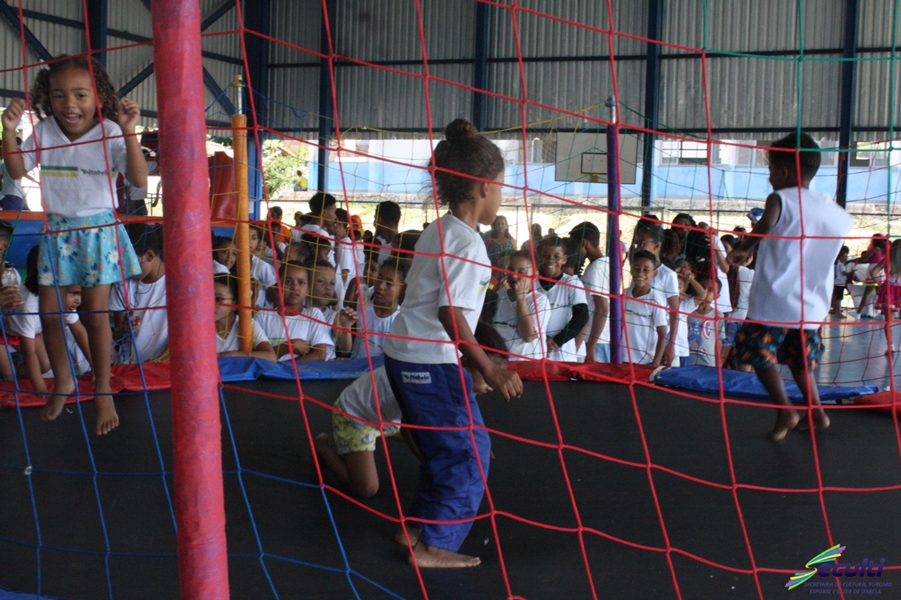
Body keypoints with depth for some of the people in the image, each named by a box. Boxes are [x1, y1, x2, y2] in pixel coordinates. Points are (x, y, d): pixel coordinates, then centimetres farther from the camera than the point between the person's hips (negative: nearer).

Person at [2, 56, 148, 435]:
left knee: (95, 313, -1)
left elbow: (139, 180, -22)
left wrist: (129, 133, -33)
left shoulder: (109, 132, -14)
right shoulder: (45, 131, -3)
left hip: (98, 230, -4)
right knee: (49, 311, 6)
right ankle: (63, 381, 29)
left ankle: (103, 390, 15)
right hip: (57, 231, 4)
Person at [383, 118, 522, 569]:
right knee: (469, 451, -1)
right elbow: (451, 314, -24)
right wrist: (489, 370, -24)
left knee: (445, 447, 22)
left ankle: (418, 526, 31)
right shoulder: (468, 243, -17)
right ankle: (433, 545, 3)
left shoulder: (437, 231, 11)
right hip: (432, 363, -10)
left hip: (406, 354, 10)